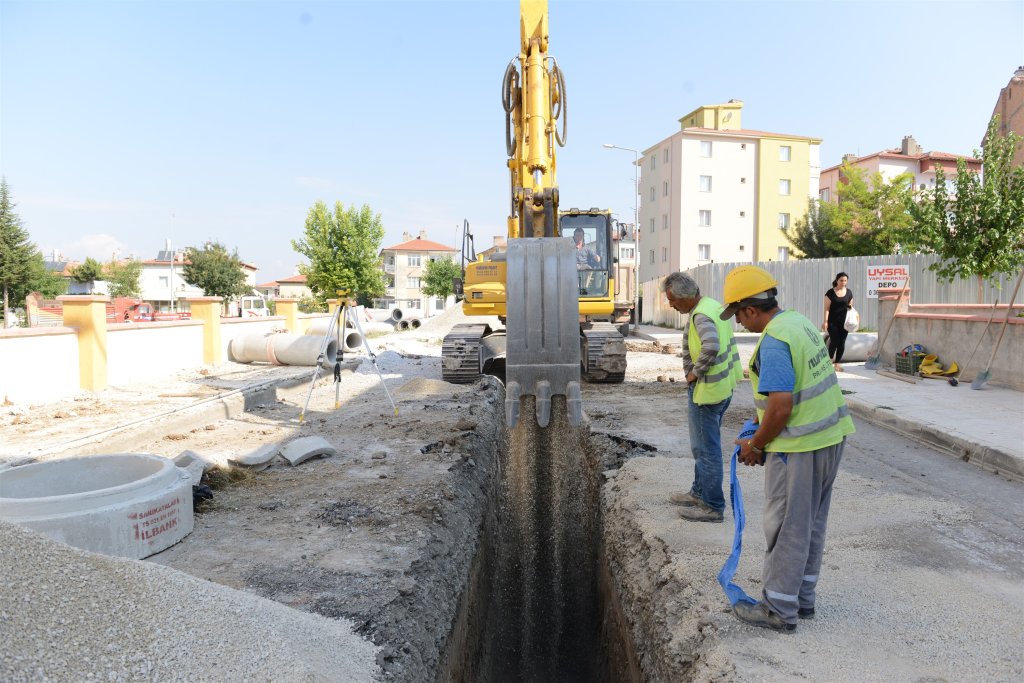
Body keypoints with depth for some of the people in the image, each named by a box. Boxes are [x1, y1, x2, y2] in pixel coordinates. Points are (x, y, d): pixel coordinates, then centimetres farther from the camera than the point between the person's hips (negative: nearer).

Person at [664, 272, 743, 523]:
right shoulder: (714, 305, 10)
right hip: (723, 387, 10)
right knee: (706, 444, 21)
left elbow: (711, 347, -37)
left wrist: (695, 372, -22)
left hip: (706, 389, -10)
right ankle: (700, 492, 34)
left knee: (706, 449, 0)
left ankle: (713, 506, 10)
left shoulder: (701, 315, -21)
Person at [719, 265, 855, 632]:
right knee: (812, 524, 18)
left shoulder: (773, 342, -22)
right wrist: (760, 428, 18)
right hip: (830, 436, 10)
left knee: (787, 528, 3)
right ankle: (802, 599, 31)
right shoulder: (800, 321, 8)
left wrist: (755, 446, -11)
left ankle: (778, 609, 16)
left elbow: (781, 408, -26)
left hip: (799, 448, -10)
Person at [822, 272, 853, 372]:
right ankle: (830, 359, 15)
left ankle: (837, 363, 13)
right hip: (832, 321, -4)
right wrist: (825, 321, -12)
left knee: (842, 343, 3)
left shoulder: (849, 293, 7)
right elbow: (827, 308, -6)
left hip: (844, 322, 4)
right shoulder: (830, 293, -5)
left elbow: (850, 306, 17)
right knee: (834, 341, -9)